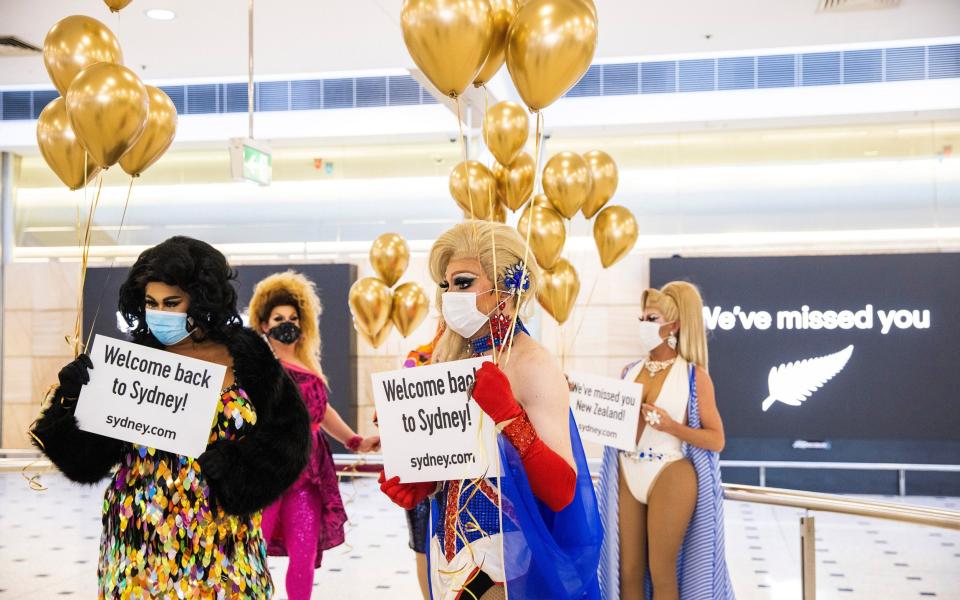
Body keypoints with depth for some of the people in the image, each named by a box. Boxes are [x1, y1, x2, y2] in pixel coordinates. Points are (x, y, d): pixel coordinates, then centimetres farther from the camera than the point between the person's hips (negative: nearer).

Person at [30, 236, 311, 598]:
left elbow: (289, 432, 1)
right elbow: (87, 459, -4)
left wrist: (237, 463, -13)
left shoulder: (246, 355, -3)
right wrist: (76, 400, -20)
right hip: (141, 537, 0)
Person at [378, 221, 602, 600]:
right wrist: (415, 487, -3)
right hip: (453, 555, 7)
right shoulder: (456, 359, 4)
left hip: (506, 564, -7)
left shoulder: (533, 365, -16)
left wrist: (510, 418, -32)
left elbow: (562, 491, -22)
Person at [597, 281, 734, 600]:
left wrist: (671, 427, -18)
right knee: (627, 572, 10)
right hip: (627, 477, 5)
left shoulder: (693, 375, -5)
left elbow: (716, 440, -5)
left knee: (661, 572, 4)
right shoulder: (630, 371, 9)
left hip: (671, 477, -5)